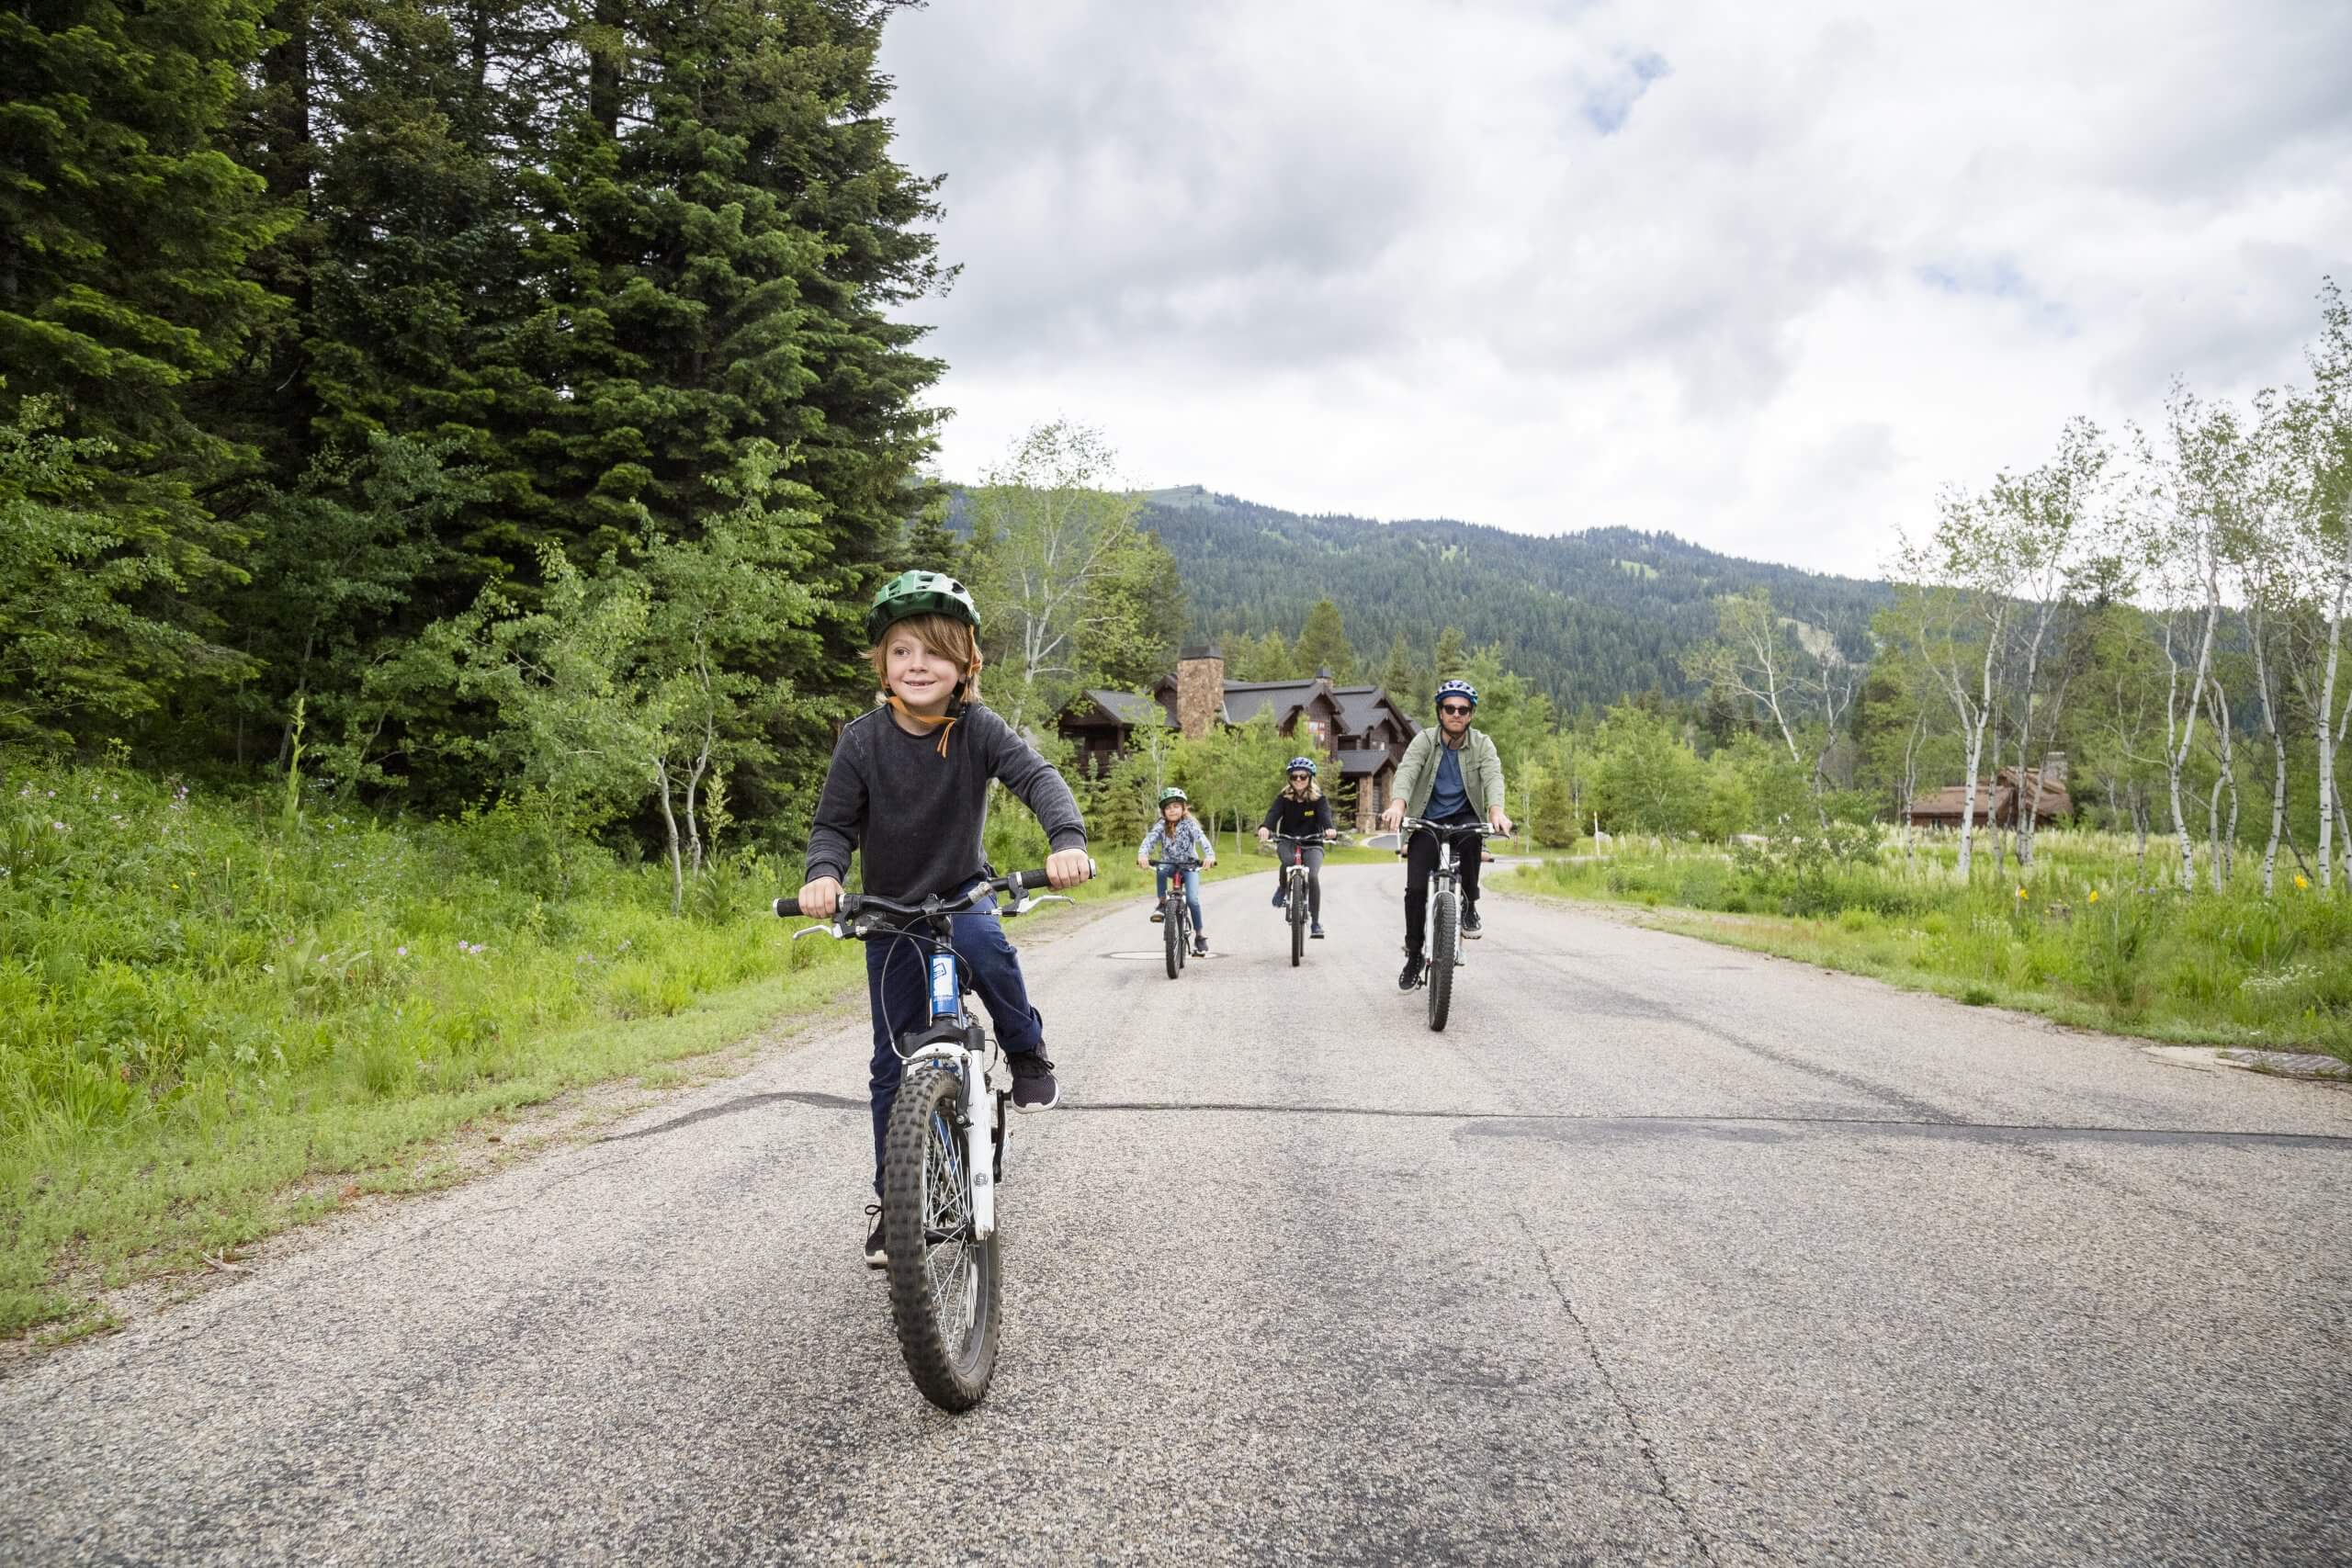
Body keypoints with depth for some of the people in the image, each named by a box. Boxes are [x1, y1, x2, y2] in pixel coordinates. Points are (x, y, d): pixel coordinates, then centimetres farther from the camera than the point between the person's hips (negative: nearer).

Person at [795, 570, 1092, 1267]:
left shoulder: (978, 730, -14)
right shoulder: (862, 740, -13)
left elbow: (1037, 776, -26)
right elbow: (834, 824, -8)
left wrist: (1068, 839, -46)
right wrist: (823, 875, -31)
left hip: (963, 893, -1)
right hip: (890, 911, 1)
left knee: (987, 949, -37)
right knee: (895, 1064, 3)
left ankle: (1028, 1054, -8)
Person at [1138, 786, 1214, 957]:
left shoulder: (1189, 824, -13)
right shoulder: (1161, 825, -8)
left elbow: (1202, 839, -28)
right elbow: (1150, 838, -24)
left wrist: (1210, 855, -49)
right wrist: (1142, 854, -46)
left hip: (1189, 866, -1)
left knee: (1192, 899, -19)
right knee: (1160, 869, -35)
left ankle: (1200, 935, -3)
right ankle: (1161, 902, -17)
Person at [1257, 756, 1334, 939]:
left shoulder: (1319, 798, -5)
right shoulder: (1284, 798, -4)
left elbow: (1325, 814, -23)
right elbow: (1273, 813, -21)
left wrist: (1329, 828, -46)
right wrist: (1265, 827, -44)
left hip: (1312, 844, 0)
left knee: (1312, 876, -24)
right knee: (1287, 862, -34)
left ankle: (1315, 922, -10)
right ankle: (1282, 887, 1)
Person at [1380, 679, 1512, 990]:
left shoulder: (1482, 745, -4)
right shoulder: (1424, 740, -6)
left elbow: (1493, 776, -21)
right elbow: (1407, 770, -24)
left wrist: (1496, 811, -43)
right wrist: (1398, 804, -45)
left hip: (1463, 818, 0)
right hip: (1427, 821, 0)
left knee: (1472, 833, -36)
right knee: (1416, 888, -12)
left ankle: (1469, 905, -14)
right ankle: (1413, 957, 7)